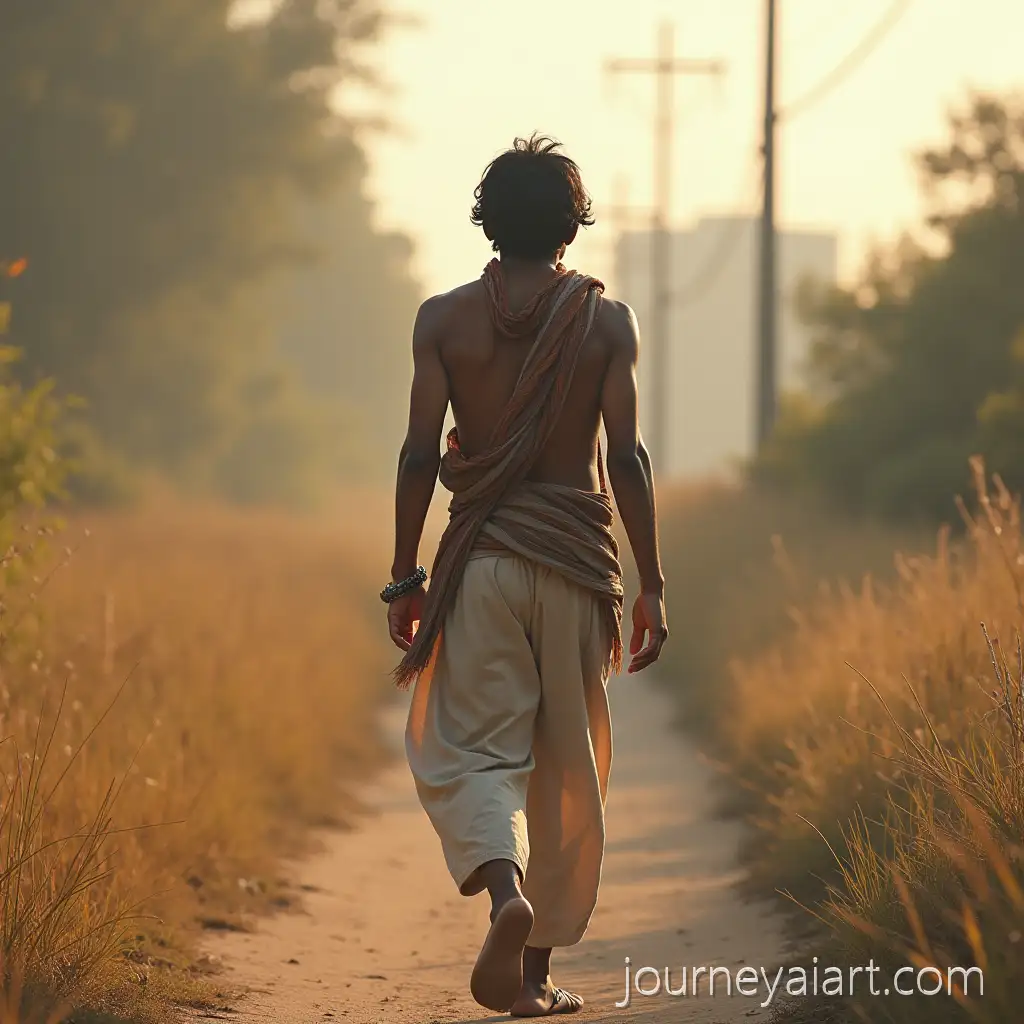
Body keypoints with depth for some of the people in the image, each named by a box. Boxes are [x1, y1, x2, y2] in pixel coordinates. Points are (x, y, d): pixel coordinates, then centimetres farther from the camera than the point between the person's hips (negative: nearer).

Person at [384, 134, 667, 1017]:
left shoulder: (445, 320, 1)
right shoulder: (607, 321, 0)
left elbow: (421, 454, -2)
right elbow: (627, 458, -5)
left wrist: (404, 579, 5)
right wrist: (652, 586, -1)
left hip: (479, 562, 0)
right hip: (579, 558, 0)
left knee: (473, 750, 4)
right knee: (565, 768, 10)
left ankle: (506, 888, -26)